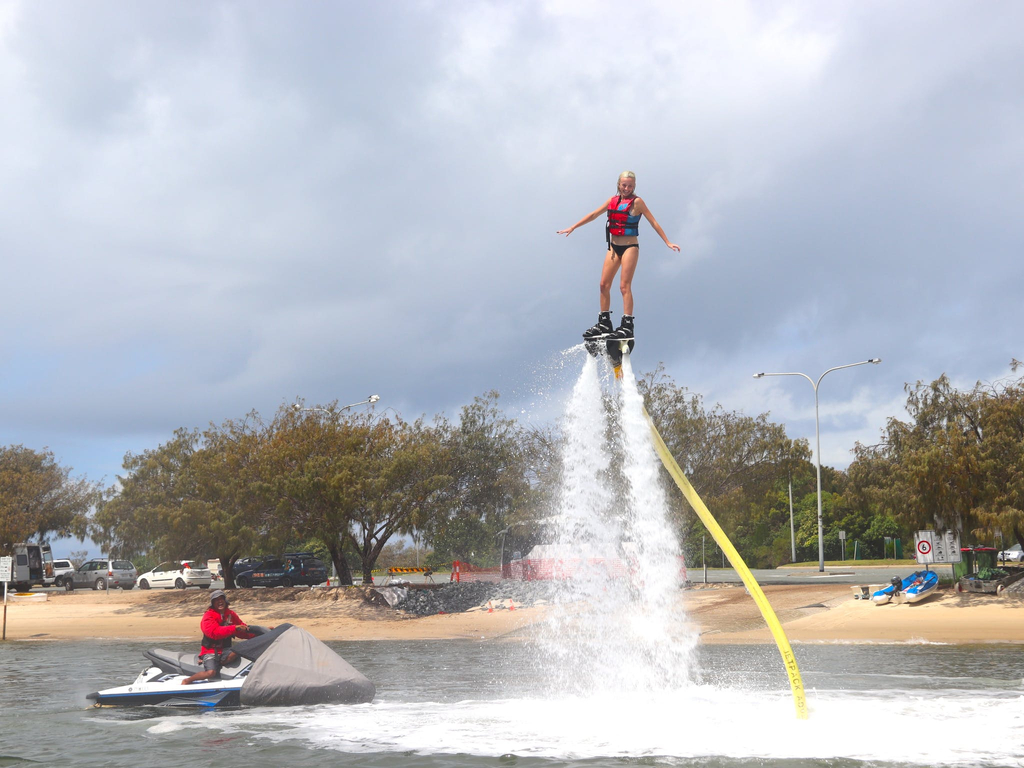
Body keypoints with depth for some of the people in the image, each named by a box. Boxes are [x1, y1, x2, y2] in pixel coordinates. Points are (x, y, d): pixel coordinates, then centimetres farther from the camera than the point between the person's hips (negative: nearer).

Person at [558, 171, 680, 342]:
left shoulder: (637, 202, -6)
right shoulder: (613, 200, 10)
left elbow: (653, 222, -6)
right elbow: (594, 215, 16)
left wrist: (667, 242, -12)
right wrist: (572, 228, 16)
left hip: (630, 247, -6)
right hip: (614, 247, 6)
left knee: (624, 286, -11)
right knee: (604, 284, 3)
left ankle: (627, 326, -13)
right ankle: (604, 323, 10)